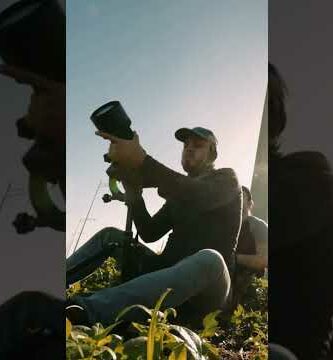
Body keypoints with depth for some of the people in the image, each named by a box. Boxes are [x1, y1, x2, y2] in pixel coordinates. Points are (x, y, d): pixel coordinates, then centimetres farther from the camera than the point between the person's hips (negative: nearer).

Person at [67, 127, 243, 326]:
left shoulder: (227, 179, 3)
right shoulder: (179, 192, 21)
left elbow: (198, 197, -23)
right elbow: (150, 233, 9)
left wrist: (141, 160, -33)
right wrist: (134, 193, -7)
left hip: (208, 291, -6)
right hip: (172, 273, 6)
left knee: (209, 259, -41)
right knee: (109, 235, 4)